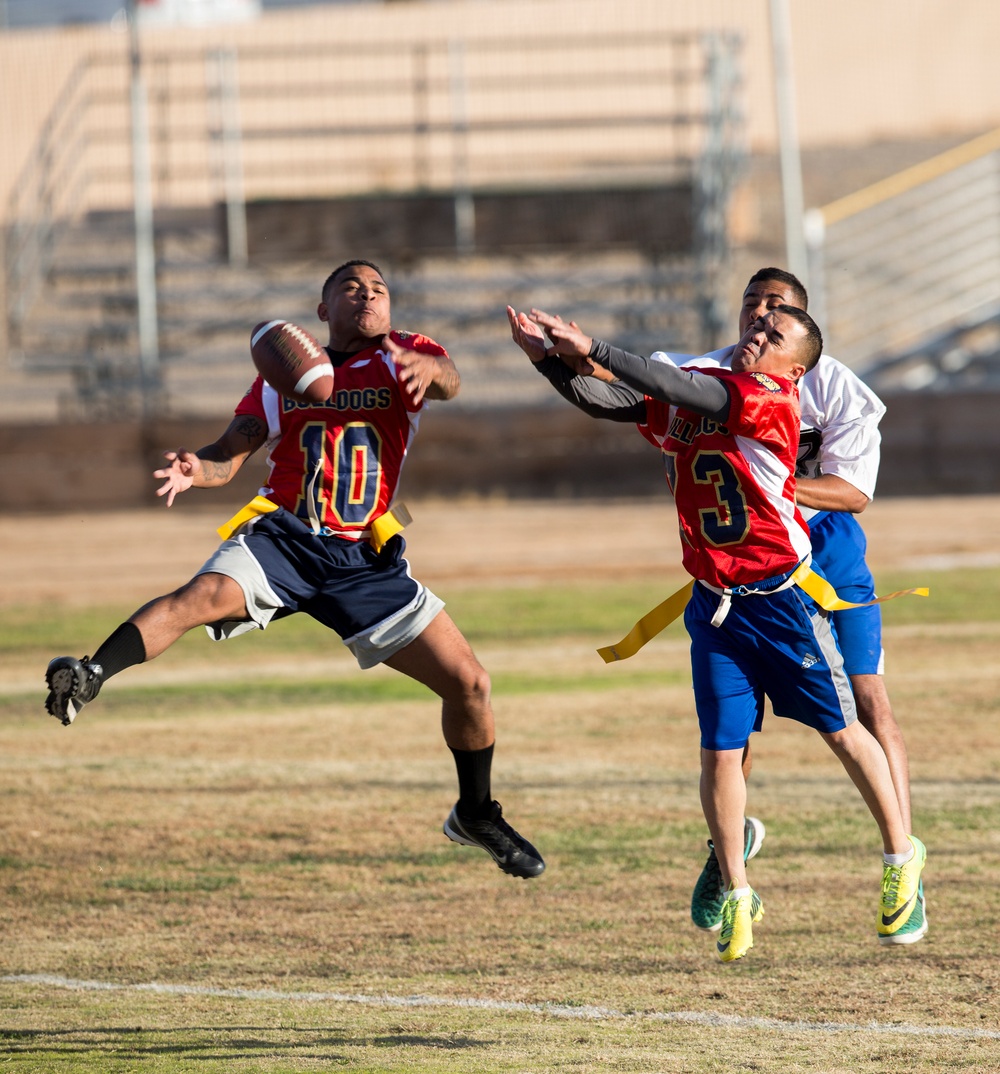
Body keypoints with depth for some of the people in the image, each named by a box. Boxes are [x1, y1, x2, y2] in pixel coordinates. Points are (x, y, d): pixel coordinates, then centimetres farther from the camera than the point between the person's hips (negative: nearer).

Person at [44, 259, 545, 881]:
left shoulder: (405, 358, 8)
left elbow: (448, 381, -16)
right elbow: (231, 456, 8)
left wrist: (430, 370, -42)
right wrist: (197, 469, -18)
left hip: (365, 563, 1)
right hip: (283, 538, -1)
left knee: (469, 684, -1)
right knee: (204, 596, -34)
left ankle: (477, 815, 21)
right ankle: (88, 679, -43)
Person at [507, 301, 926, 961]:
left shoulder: (772, 400, -15)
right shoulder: (686, 396, 4)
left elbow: (680, 389, -27)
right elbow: (601, 400, -2)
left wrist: (592, 350, -28)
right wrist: (550, 358, -19)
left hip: (783, 597, -5)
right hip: (715, 604, 5)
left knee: (841, 729, 6)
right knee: (720, 751, 0)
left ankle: (902, 856, 25)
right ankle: (738, 896, 12)